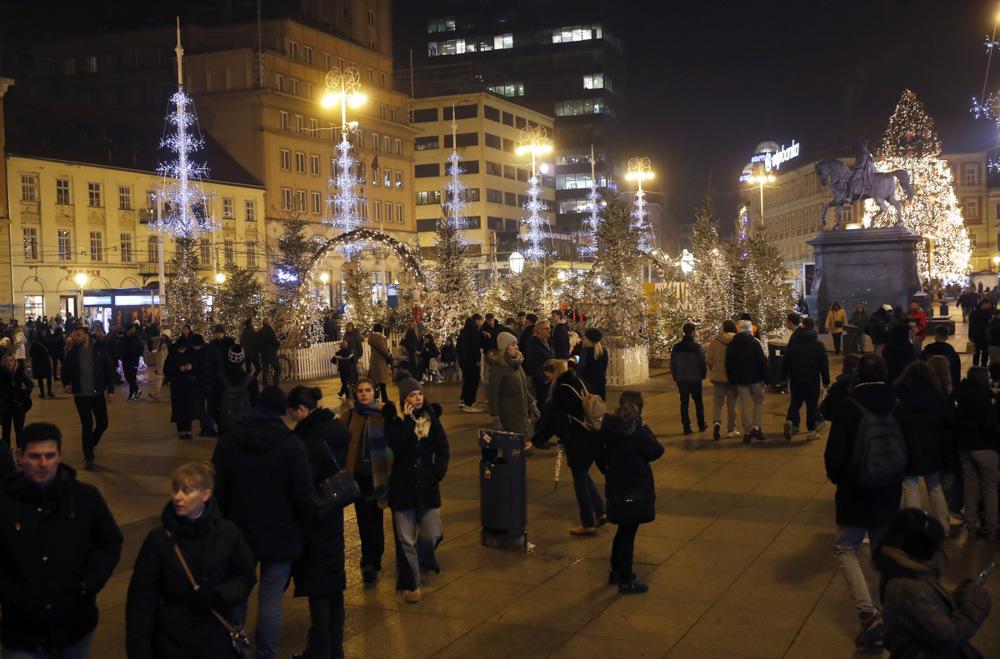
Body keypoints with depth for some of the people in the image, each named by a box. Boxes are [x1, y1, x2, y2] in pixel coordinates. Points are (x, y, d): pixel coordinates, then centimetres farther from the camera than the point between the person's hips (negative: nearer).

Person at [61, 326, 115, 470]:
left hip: (98, 393, 0)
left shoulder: (100, 348, -5)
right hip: (81, 395, 0)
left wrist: (110, 390, -7)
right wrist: (66, 383, -9)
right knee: (87, 426, 2)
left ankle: (89, 445, 32)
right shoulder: (72, 352, -1)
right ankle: (88, 457, 13)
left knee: (102, 424, 5)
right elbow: (65, 370, 10)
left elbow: (109, 370, -3)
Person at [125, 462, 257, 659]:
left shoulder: (227, 533, -7)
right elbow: (141, 598, -7)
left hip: (218, 642, 1)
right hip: (171, 643, 0)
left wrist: (218, 596, -14)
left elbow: (246, 577, 3)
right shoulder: (158, 539, -8)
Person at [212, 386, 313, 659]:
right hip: (281, 536, -3)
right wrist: (301, 529, 4)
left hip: (238, 534, 3)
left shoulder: (227, 442, -1)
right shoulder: (292, 445, -11)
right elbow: (303, 496, -11)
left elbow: (218, 492, 3)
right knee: (271, 598, 3)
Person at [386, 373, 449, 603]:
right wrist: (408, 420, -22)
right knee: (406, 539, 2)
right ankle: (410, 583, 15)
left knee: (432, 534, 4)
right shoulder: (394, 421, -7)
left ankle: (423, 562, 37)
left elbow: (442, 448, 4)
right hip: (402, 486, -3)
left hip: (428, 484, 3)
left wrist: (439, 471, -9)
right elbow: (397, 447, -24)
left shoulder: (431, 417, 3)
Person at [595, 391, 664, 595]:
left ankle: (616, 571, 34)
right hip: (635, 488, -7)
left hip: (616, 487, 7)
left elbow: (600, 454, 10)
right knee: (628, 532, 1)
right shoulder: (636, 429, -19)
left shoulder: (608, 426, 1)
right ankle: (625, 582, 8)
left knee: (623, 529, 22)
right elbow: (654, 452, -13)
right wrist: (648, 432, -3)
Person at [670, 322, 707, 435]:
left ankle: (686, 427, 3)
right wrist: (703, 375, 8)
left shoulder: (676, 347, 1)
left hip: (681, 380, 3)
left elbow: (672, 364, 7)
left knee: (684, 403, 6)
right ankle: (701, 425, 18)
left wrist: (675, 378, 16)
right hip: (695, 379, -3)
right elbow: (703, 363, -9)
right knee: (698, 402, 13)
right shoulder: (696, 347, -12)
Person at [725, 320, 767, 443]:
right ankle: (756, 427, -2)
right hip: (755, 379, -3)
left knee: (744, 406, 5)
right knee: (758, 401, 11)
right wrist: (765, 377, -2)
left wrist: (731, 380, 16)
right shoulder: (754, 343, -8)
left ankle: (747, 432, 5)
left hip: (740, 380, 3)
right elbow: (762, 361, -10)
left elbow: (728, 364, 9)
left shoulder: (732, 345, 5)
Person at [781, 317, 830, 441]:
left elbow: (785, 360, 3)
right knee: (812, 405, 7)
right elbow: (824, 364, -4)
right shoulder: (818, 344, -5)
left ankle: (790, 421, -12)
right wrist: (826, 381, 2)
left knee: (795, 402, 13)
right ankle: (811, 430, 9)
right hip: (812, 379, -2)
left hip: (795, 379, 2)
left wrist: (783, 377, 10)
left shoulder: (793, 341, 0)